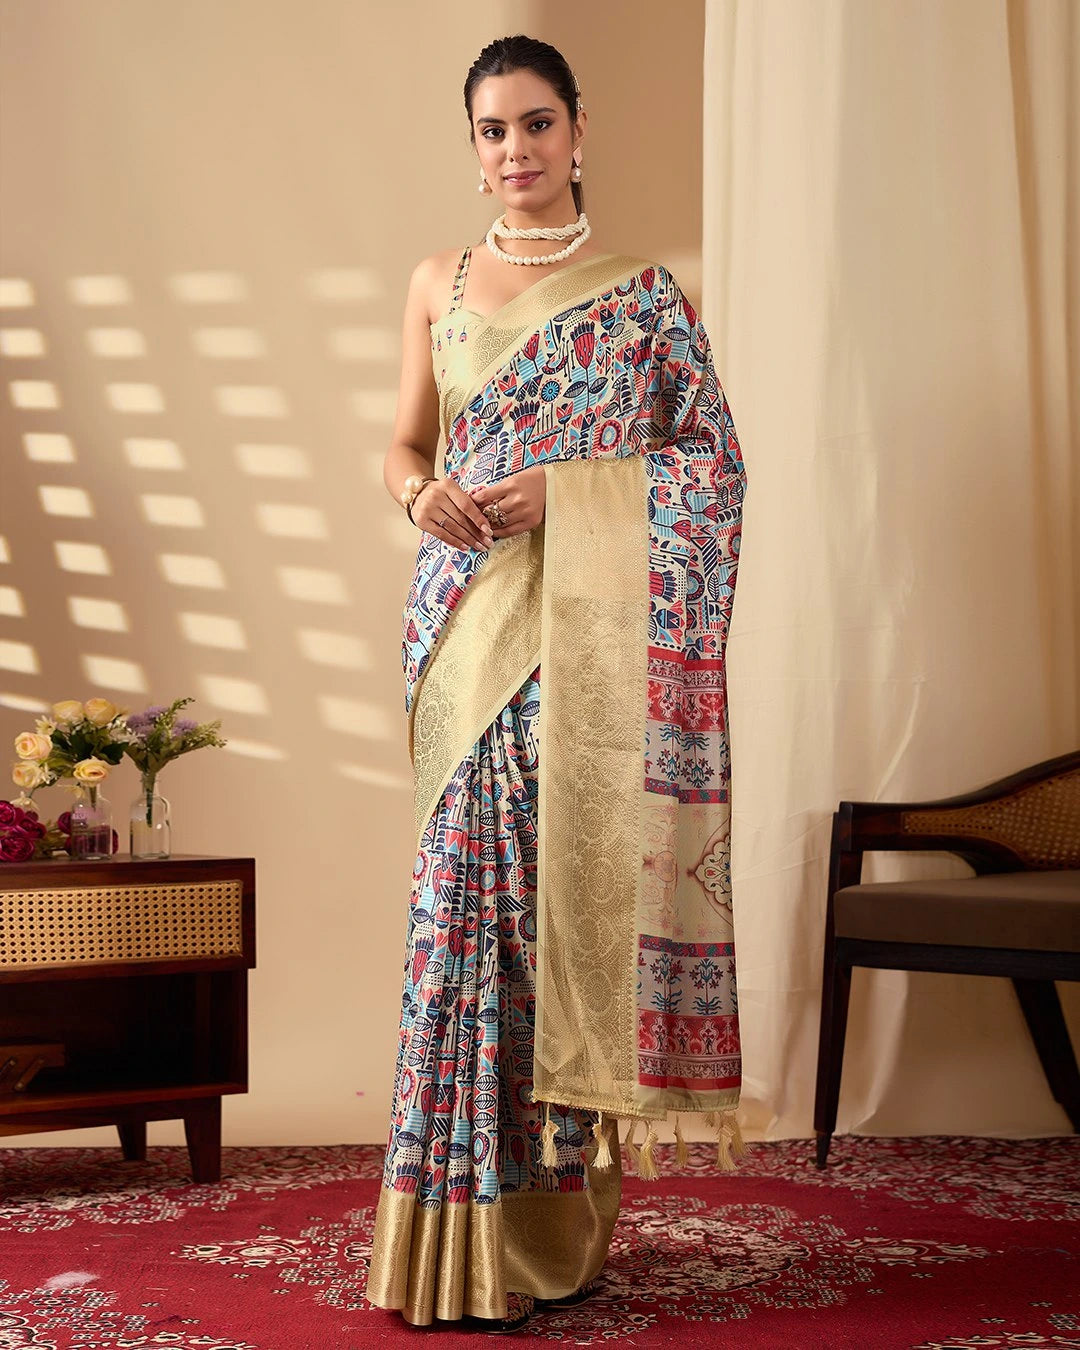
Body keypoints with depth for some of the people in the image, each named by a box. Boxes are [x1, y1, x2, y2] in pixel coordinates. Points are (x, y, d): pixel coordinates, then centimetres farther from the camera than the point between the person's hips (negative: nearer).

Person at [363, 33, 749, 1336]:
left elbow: (715, 457, 2)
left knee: (571, 869, -6)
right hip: (469, 612, 3)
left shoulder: (642, 291, 5)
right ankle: (476, 1230, 7)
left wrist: (564, 492, -11)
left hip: (590, 623, -3)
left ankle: (551, 1218, 5)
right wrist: (423, 492, -7)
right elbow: (405, 446, 17)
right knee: (478, 878, -1)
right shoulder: (438, 284, 14)